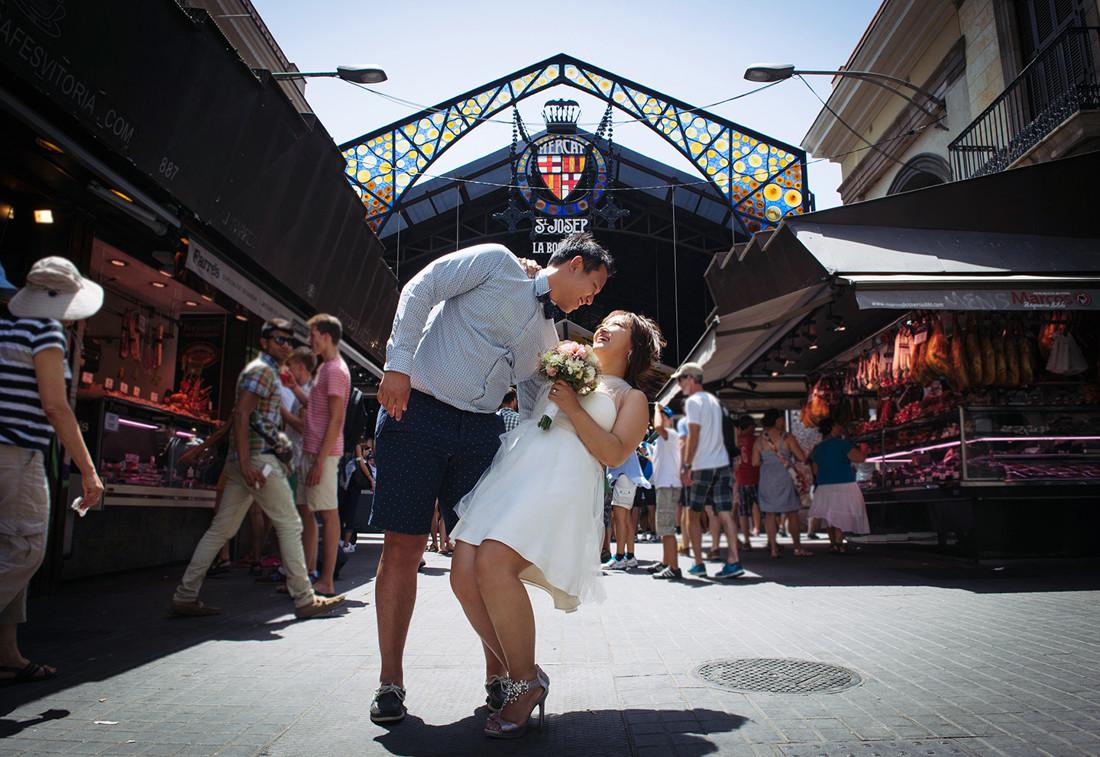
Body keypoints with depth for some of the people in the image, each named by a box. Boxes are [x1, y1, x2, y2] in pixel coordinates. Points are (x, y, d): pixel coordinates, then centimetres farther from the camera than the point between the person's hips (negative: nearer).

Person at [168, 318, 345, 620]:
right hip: (258, 459, -10)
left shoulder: (269, 372, 25)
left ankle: (184, 596, 13)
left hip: (250, 461, 10)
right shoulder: (262, 369, -7)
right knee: (289, 524, -5)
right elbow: (241, 414, -18)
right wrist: (246, 462, -23)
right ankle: (304, 599, 0)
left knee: (222, 528, 10)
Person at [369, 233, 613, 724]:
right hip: (416, 409, -5)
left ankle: (497, 675, 9)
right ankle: (390, 681, 8)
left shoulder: (547, 336, 19)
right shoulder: (497, 262, 2)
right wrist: (399, 363, -13)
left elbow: (535, 410, 22)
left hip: (480, 430, 6)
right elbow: (420, 288, -4)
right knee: (403, 547, -4)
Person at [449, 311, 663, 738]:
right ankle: (520, 674, 4)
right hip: (511, 463, 5)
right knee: (463, 575, -11)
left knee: (493, 565, -26)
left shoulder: (631, 397, 18)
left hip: (563, 478, -5)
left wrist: (571, 406, -5)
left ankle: (526, 684, -9)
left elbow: (614, 454, 2)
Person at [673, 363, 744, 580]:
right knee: (725, 514, 1)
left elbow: (693, 437, -15)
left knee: (694, 517, 5)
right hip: (722, 464, 7)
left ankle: (698, 563, 10)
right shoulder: (713, 400, 17)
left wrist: (686, 466, -12)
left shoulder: (693, 401, -8)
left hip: (702, 467, -7)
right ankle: (733, 561, -6)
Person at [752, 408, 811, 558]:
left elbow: (755, 462, 1)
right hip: (784, 478, -3)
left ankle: (773, 548, 6)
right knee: (792, 513, 7)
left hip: (766, 478, 3)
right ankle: (798, 548, 12)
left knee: (770, 513, 7)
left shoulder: (759, 439, 2)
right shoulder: (786, 437, -8)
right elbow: (802, 458, -7)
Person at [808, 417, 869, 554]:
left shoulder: (818, 448, 11)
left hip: (824, 486, 6)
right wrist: (864, 449, 6)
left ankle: (832, 543, 17)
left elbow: (815, 471, 18)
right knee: (843, 515, 1)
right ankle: (838, 544, -4)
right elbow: (860, 458, -14)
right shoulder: (841, 443, -9)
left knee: (831, 516, 16)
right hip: (844, 485, -6)